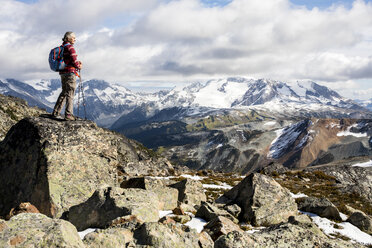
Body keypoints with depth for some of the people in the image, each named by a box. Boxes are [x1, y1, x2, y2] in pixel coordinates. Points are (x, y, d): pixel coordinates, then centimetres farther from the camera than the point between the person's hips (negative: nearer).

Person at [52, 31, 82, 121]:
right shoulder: (70, 47, -12)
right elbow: (74, 60, -18)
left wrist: (78, 63, 10)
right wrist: (79, 66, 1)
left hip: (63, 72, 9)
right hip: (70, 72, -9)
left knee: (64, 93, 18)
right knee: (70, 93, -6)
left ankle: (55, 112, 20)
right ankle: (68, 114, -9)